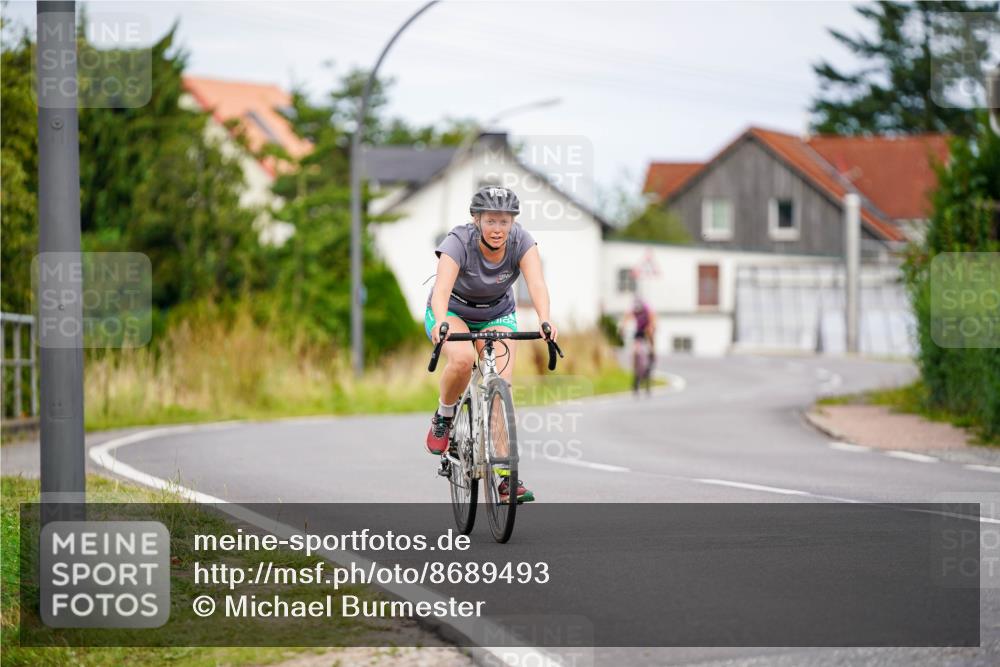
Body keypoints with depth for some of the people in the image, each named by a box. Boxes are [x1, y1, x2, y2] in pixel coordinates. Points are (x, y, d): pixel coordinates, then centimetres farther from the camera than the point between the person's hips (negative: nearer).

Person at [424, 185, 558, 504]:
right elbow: (442, 288, -45)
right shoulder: (459, 242, -30)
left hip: (498, 316, 2)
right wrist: (441, 323, -65)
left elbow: (536, 282, -37)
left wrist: (545, 320, -57)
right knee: (462, 359, -34)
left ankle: (507, 475, -15)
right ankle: (443, 416, -5)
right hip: (452, 313, -2)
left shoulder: (521, 241, -23)